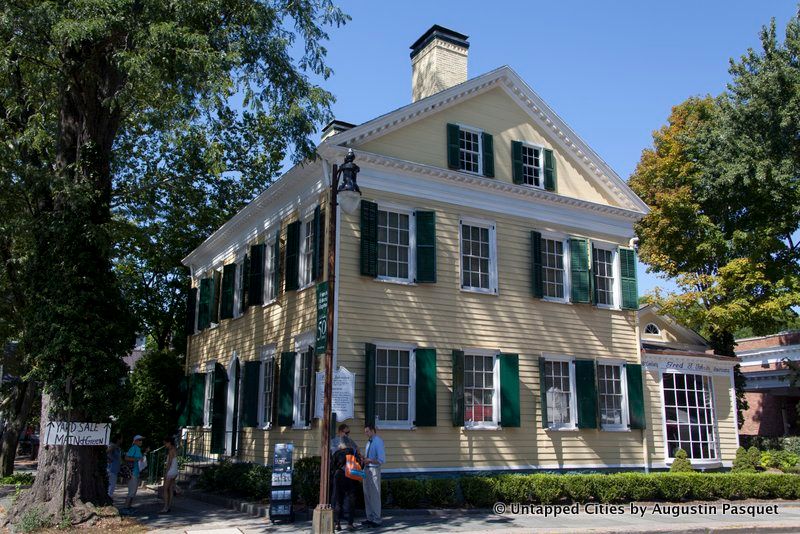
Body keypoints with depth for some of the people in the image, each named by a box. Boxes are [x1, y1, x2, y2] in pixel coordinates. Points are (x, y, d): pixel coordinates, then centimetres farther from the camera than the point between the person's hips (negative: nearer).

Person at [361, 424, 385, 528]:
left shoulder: (378, 442, -14)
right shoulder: (369, 442, 12)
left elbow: (381, 460, -18)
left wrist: (369, 460, -21)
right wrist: (363, 458, 1)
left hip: (374, 470, -9)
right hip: (366, 470, 9)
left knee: (374, 496, -2)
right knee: (367, 495, 13)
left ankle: (376, 520, 5)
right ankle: (370, 518, 23)